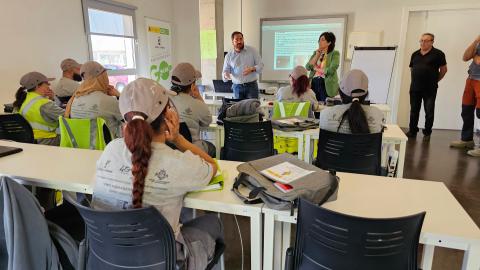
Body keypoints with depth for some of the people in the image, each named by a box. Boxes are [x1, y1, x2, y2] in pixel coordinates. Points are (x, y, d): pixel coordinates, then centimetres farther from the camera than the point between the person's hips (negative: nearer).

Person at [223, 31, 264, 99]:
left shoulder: (252, 51, 2)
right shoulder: (229, 55, 5)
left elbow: (260, 65, 0)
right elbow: (226, 70, 6)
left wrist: (252, 69, -21)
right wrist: (226, 75, -19)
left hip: (252, 86, -1)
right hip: (237, 87, 1)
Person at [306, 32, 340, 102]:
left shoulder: (335, 53, -2)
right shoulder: (315, 52, 14)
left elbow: (331, 70, -16)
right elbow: (308, 67, 2)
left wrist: (316, 69, -2)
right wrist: (317, 55, -2)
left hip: (326, 84, -4)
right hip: (314, 82, 4)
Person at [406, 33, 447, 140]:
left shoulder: (438, 54, -4)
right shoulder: (415, 54, 10)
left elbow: (443, 69, 2)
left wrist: (435, 80, 6)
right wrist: (417, 79, 13)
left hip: (430, 90, -4)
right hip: (415, 88, 4)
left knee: (429, 112, 2)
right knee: (414, 111, 10)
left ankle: (427, 133, 13)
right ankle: (412, 131, 21)